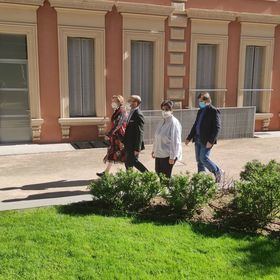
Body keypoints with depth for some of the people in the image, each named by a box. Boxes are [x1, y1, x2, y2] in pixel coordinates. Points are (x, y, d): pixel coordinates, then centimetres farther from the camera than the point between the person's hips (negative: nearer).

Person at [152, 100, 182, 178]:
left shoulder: (174, 123, -14)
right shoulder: (162, 122, 11)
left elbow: (175, 141, -18)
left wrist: (172, 157, -20)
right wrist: (154, 150, 20)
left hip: (168, 155, -8)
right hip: (159, 154, 8)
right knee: (158, 175, 12)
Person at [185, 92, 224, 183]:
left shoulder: (214, 111, -10)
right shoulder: (200, 111, 15)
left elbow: (217, 127, -15)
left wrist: (210, 141, -22)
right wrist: (189, 138, 18)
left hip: (206, 140, -8)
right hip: (198, 139, 8)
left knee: (204, 158, -9)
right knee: (199, 160, 10)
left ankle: (218, 172, 12)